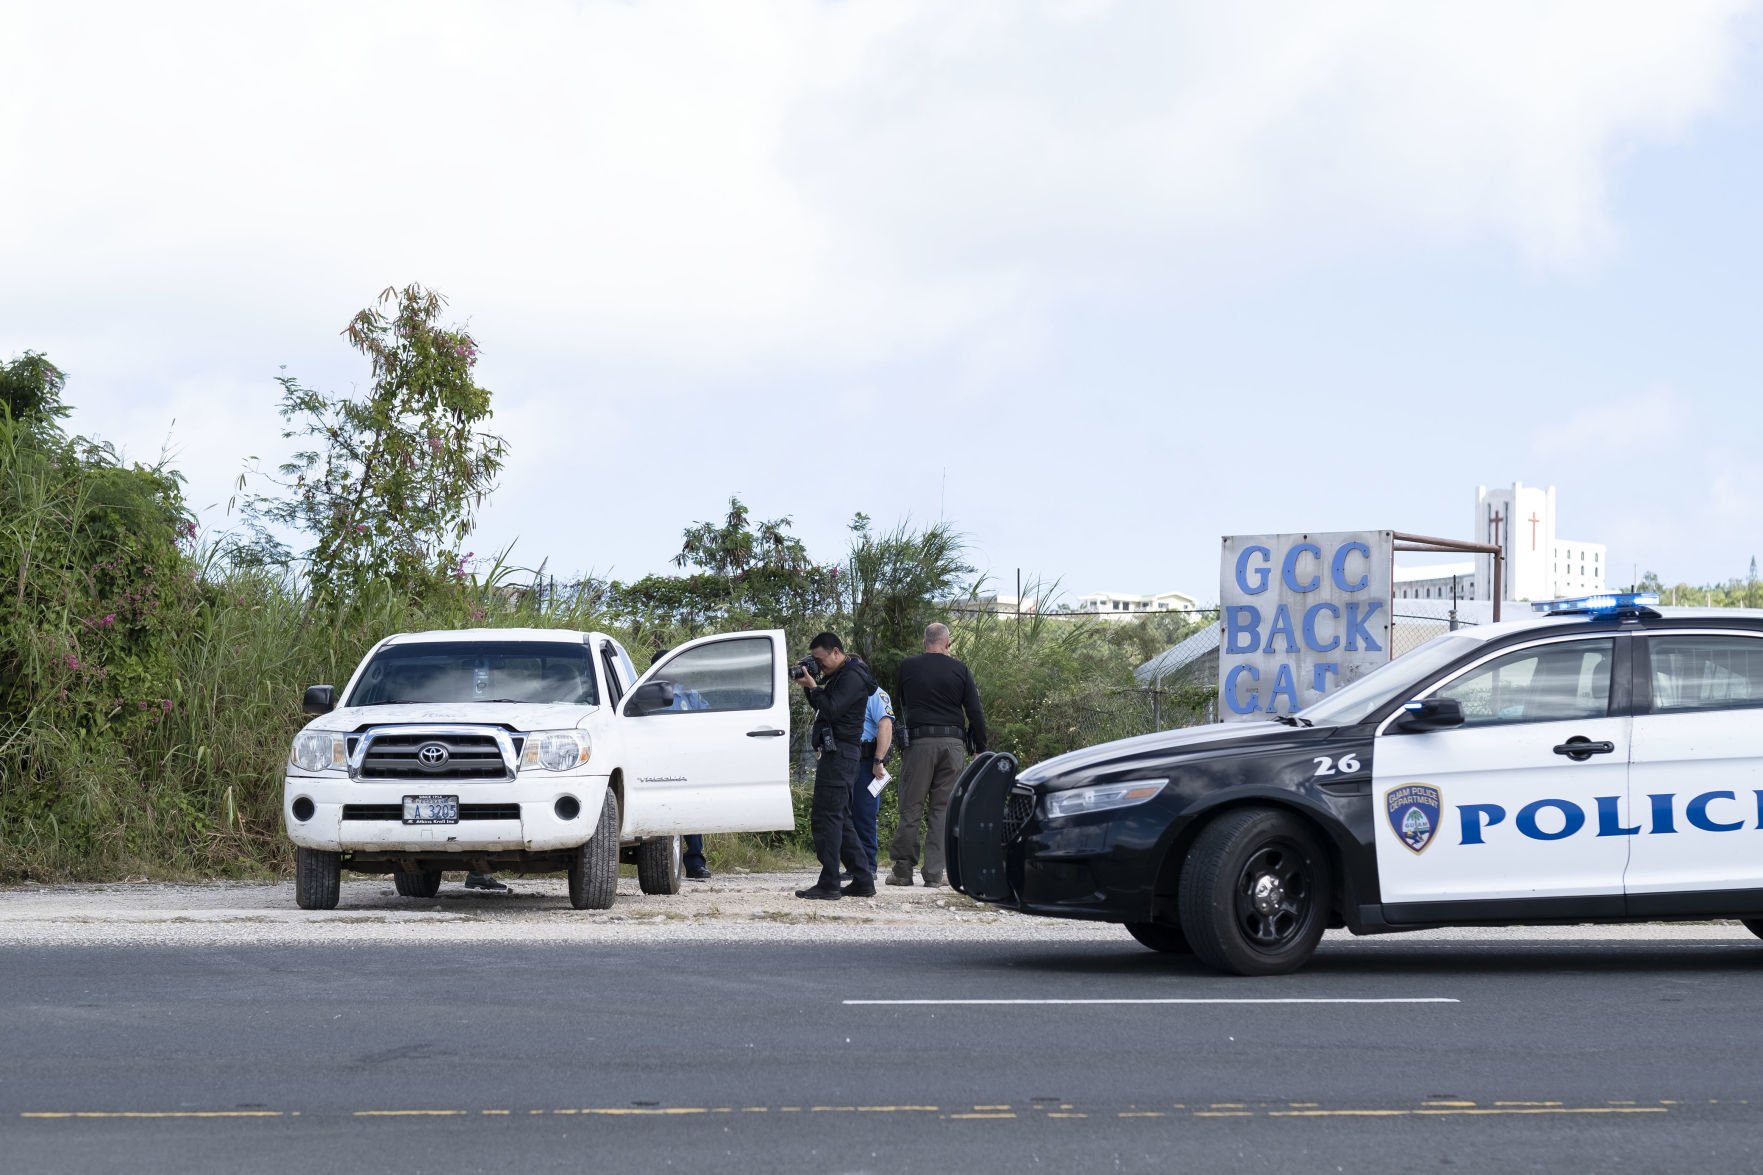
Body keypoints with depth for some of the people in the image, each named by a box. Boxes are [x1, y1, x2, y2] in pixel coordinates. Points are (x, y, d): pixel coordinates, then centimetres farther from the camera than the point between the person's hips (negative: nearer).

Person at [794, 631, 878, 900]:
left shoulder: (852, 678, -12)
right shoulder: (839, 676, 21)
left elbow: (831, 709, -22)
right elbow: (822, 707, 21)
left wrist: (813, 686, -12)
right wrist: (809, 685, 7)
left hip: (839, 754, -11)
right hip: (834, 753, 11)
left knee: (825, 817, -12)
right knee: (841, 819, 14)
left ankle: (829, 885, -14)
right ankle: (863, 880, 16)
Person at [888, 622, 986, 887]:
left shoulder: (907, 667, 4)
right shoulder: (959, 670, 3)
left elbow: (900, 705, 16)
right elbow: (975, 713, 2)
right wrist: (979, 748, 9)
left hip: (919, 742, -1)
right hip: (953, 743, 1)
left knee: (911, 807, 3)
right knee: (943, 808, 5)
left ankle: (903, 869, 2)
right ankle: (934, 873, 2)